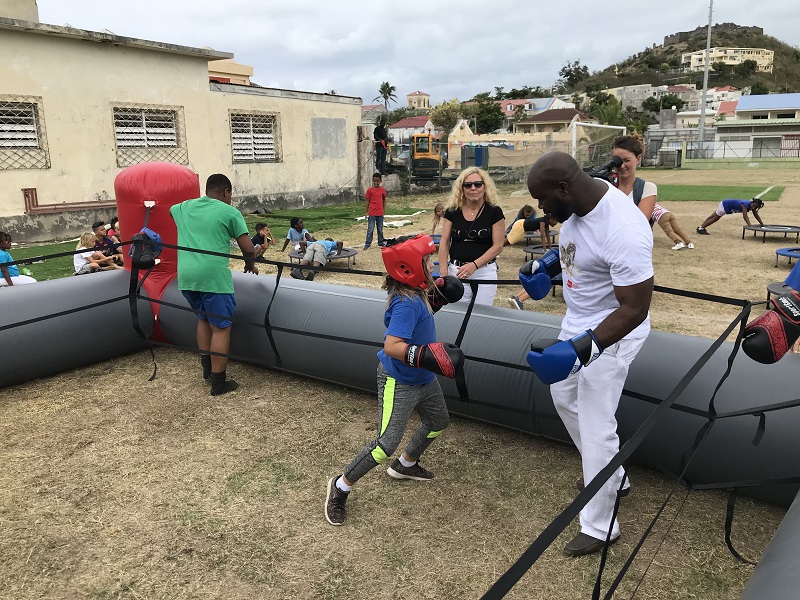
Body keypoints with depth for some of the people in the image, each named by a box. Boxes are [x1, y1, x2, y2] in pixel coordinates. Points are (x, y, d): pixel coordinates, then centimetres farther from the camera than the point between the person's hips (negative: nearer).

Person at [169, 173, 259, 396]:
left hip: (185, 275, 6)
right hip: (213, 276, -6)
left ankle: (207, 368, 31)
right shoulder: (230, 212, 2)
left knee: (203, 318, 25)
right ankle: (218, 381, 5)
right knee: (221, 327, 3)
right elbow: (248, 249, -1)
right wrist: (250, 265, 20)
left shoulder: (183, 207, 19)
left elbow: (170, 209, 45)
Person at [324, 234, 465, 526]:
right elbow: (391, 346, -36)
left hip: (423, 379, 10)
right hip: (399, 381, -10)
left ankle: (405, 465, 48)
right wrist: (422, 355, -47)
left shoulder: (416, 292, -3)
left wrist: (436, 298, 3)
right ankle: (341, 487, 11)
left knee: (438, 420, 27)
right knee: (386, 444, -10)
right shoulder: (406, 303, -30)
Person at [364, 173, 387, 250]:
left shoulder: (383, 190, 3)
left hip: (380, 213, 3)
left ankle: (381, 243, 23)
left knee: (380, 229, 13)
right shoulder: (370, 190, -3)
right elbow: (368, 201, 1)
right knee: (370, 229, -1)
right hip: (372, 213, -2)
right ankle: (367, 244, 3)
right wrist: (366, 212, 0)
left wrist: (384, 209, 10)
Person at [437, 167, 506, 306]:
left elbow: (498, 246, -4)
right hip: (456, 271, 1)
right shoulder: (452, 211, 4)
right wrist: (443, 273, -7)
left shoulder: (494, 212, -2)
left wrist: (474, 265, -15)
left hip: (485, 272, -1)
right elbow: (444, 243, 3)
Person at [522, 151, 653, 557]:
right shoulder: (577, 201, -9)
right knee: (564, 396, 25)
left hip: (610, 334, -9)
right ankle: (610, 475, 46)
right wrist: (547, 264, 0)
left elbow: (635, 310, -30)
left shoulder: (623, 231, -35)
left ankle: (599, 527, 21)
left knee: (596, 428, 0)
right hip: (578, 322, 9)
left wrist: (578, 350, -37)